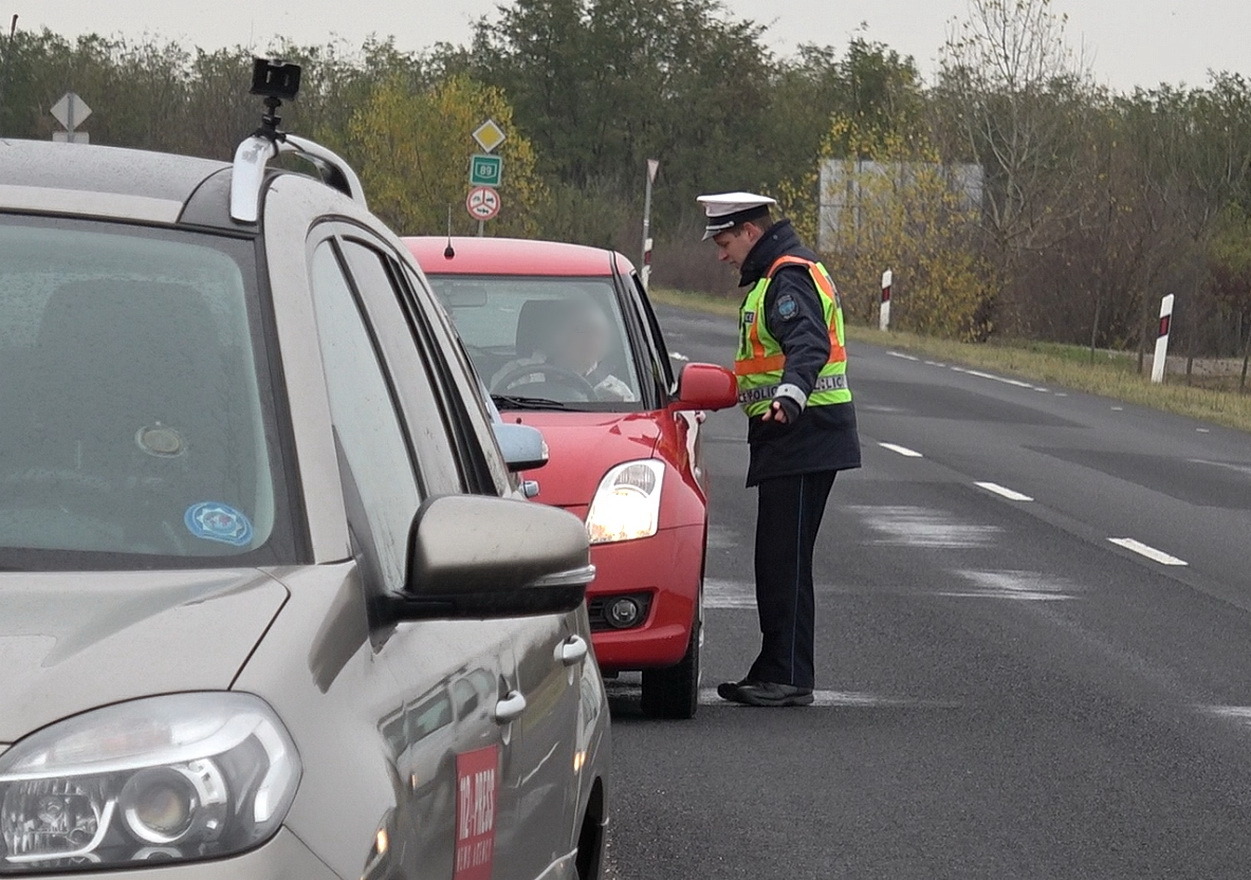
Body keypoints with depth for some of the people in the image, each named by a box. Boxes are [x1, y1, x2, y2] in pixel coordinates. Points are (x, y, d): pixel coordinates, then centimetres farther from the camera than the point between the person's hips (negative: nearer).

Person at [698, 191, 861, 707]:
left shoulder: (790, 276, -14)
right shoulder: (779, 273, 20)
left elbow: (809, 342, -32)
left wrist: (792, 394, -48)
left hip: (802, 436, -11)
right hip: (792, 439, 11)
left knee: (784, 558, -11)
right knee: (777, 559, 13)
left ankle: (790, 678, -10)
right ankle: (775, 672, 18)